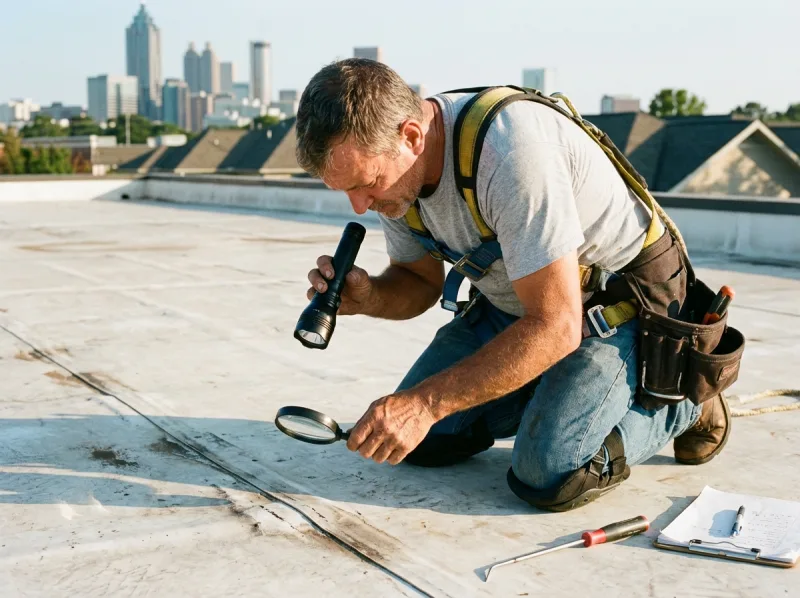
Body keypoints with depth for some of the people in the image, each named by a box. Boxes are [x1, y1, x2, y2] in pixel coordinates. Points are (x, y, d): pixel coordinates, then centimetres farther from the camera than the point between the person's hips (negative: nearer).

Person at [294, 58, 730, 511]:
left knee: (549, 477, -23)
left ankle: (684, 402, 4)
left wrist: (425, 402, -34)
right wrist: (368, 297, -18)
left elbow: (555, 326, -34)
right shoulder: (387, 165, -10)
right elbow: (421, 282, 5)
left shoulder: (509, 151, -35)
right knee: (419, 442, -1)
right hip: (510, 305, 7)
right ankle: (551, 394, 19)